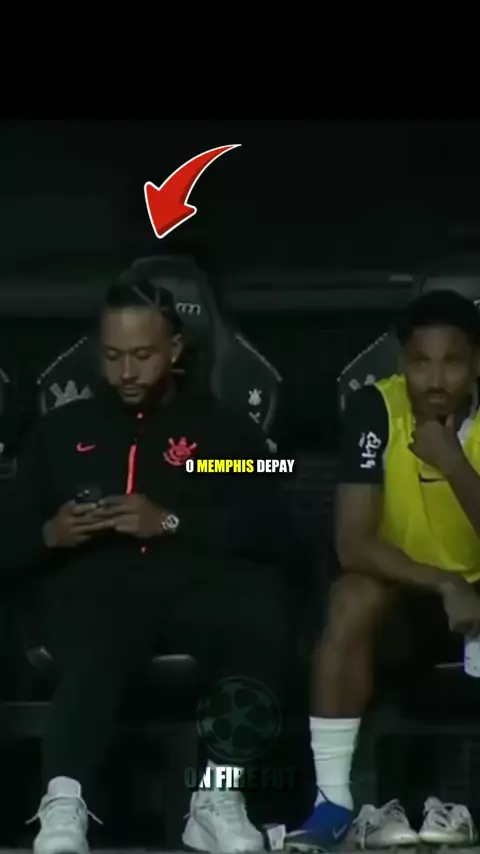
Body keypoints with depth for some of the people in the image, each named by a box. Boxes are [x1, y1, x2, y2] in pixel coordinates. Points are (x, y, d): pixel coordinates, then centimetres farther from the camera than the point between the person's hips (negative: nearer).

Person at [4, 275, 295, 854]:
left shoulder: (225, 428, 21)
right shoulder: (60, 430, 25)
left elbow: (267, 528, 5)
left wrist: (172, 522, -9)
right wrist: (50, 534, -3)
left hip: (195, 579, 0)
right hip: (97, 583, 0)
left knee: (263, 610, -36)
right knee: (91, 650, -39)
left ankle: (218, 794, -35)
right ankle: (64, 802, -52)